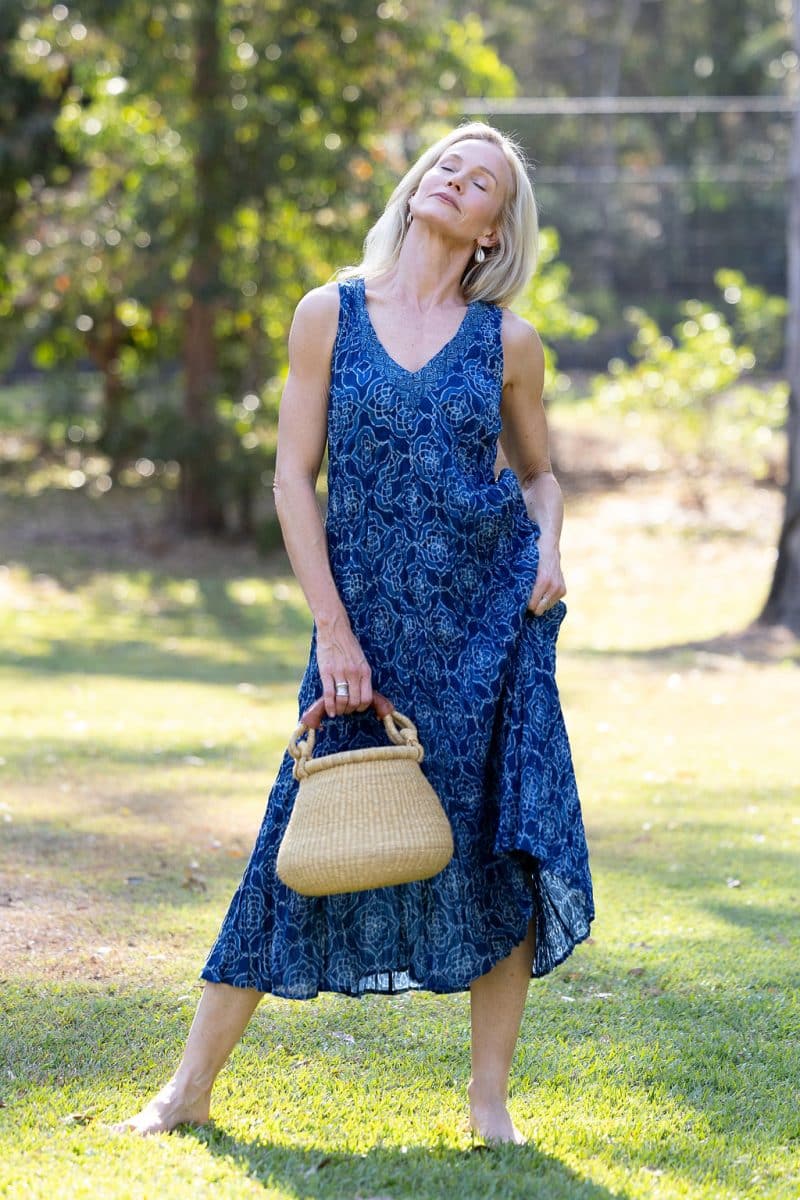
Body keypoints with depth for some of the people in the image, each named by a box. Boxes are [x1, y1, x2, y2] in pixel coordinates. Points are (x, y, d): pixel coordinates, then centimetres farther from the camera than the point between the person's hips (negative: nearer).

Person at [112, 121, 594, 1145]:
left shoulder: (508, 342, 3)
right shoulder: (330, 314, 0)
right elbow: (294, 478, 0)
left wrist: (547, 547, -6)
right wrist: (333, 630, -7)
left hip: (491, 618, 1)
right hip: (367, 619, -1)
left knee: (502, 840, -1)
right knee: (311, 835, 1)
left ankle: (490, 1098, 12)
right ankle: (189, 1088, 11)